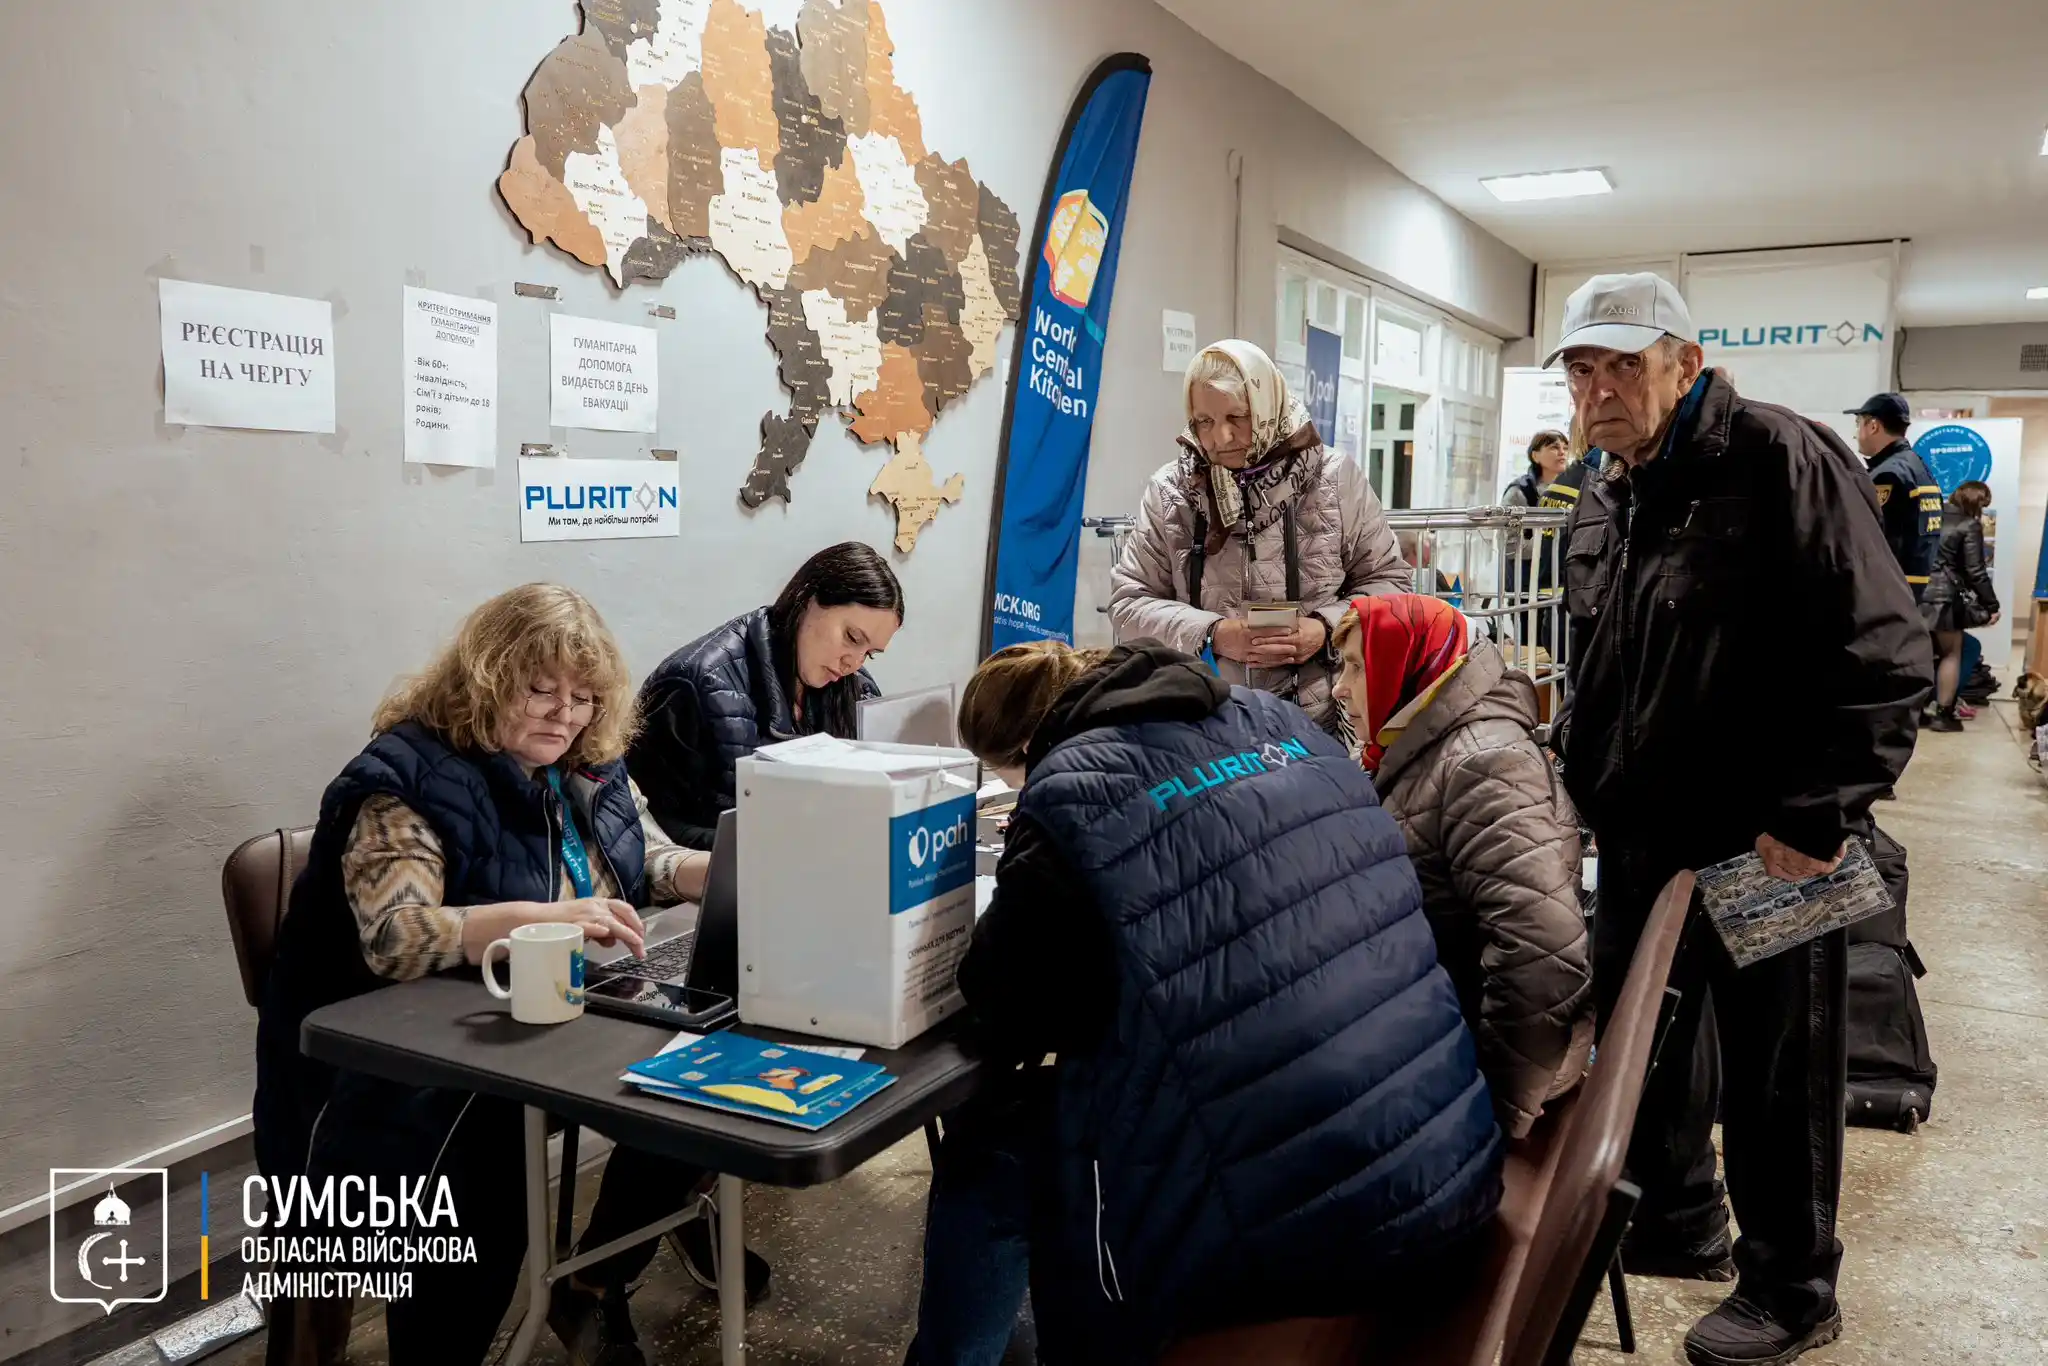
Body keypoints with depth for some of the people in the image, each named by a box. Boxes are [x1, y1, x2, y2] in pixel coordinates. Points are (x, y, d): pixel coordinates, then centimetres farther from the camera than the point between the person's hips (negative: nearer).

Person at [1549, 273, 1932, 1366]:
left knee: (1776, 1075, 8)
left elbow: (1885, 655, -19)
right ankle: (1675, 1224, 41)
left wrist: (1819, 814, -22)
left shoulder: (1783, 462, -15)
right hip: (1640, 842, 8)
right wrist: (1590, 789, 15)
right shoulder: (1603, 505, 9)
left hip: (1770, 852, -7)